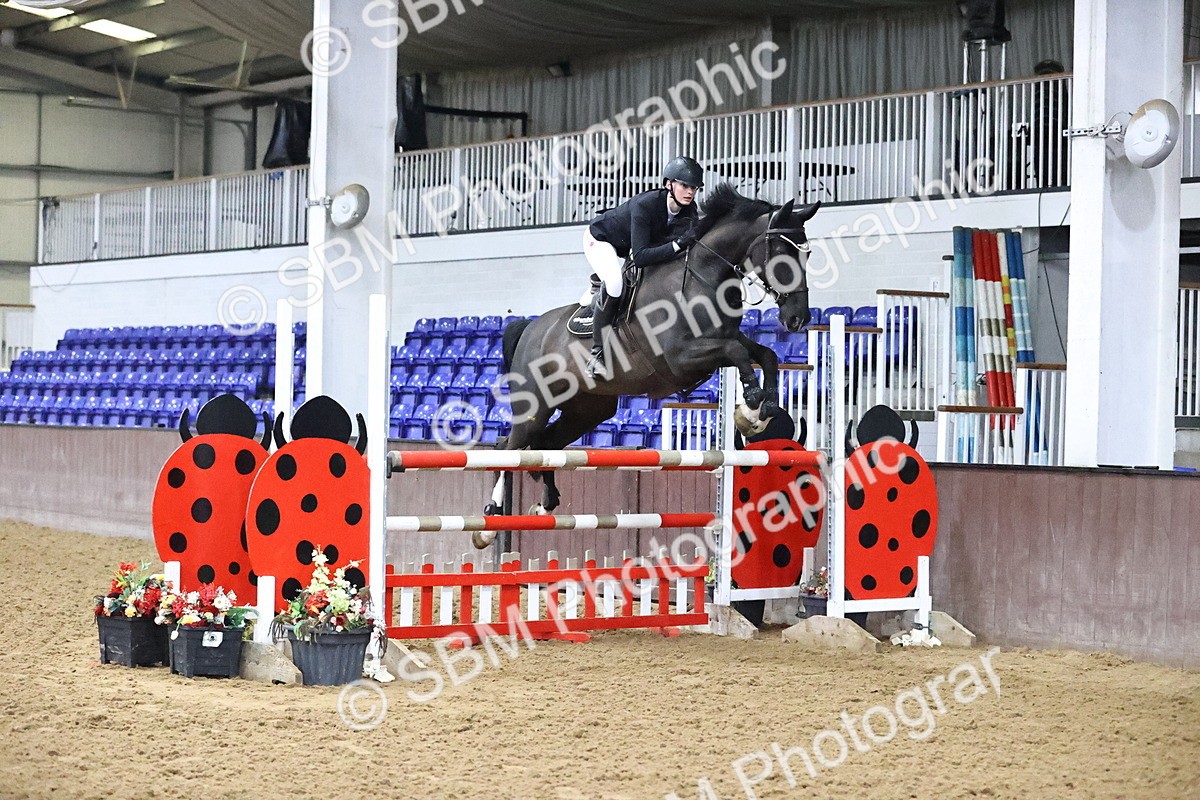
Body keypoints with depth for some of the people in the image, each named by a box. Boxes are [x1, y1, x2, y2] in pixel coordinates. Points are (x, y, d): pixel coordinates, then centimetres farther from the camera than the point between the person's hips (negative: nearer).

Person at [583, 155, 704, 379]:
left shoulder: (689, 211, -18)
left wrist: (692, 239, -36)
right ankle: (597, 354, -27)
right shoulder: (645, 205, -38)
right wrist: (677, 244, -51)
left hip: (626, 248, 8)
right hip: (600, 240, -8)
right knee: (615, 282, -33)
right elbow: (640, 256, -44)